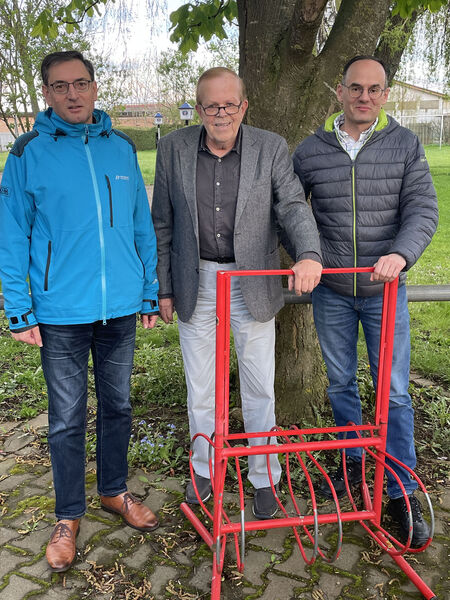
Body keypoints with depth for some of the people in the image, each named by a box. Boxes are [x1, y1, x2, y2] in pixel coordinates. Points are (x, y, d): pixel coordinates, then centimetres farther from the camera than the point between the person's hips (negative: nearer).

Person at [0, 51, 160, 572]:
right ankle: (68, 516, 27)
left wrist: (150, 293, 8)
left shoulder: (122, 148, 5)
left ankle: (115, 491, 37)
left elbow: (142, 227, 9)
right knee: (67, 419, 8)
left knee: (118, 405, 16)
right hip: (61, 313, -3)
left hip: (121, 308, 3)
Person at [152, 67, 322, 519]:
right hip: (195, 282, 1)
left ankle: (263, 475, 30)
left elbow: (293, 206, -9)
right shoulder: (173, 148, -1)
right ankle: (204, 468, 36)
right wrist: (163, 287, 3)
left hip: (251, 285, -1)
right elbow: (162, 224, 3)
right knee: (200, 385, 14)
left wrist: (308, 253, -30)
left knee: (259, 387, 9)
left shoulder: (271, 148, -4)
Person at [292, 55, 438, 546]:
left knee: (394, 391, 1)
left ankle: (402, 493, 15)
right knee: (340, 383, 14)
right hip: (331, 290, 2)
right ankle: (352, 462, 35)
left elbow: (423, 209, -7)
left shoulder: (405, 145, 0)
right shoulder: (310, 150, 2)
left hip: (384, 290, -1)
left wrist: (401, 254, -25)